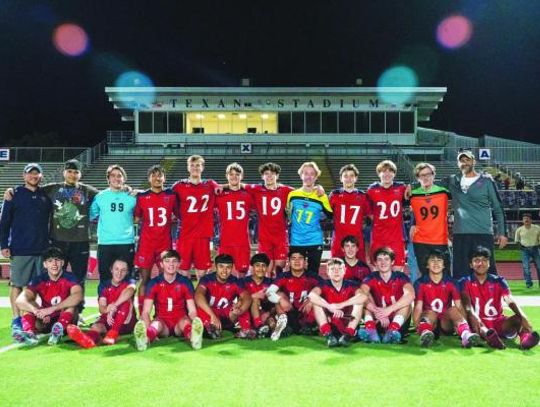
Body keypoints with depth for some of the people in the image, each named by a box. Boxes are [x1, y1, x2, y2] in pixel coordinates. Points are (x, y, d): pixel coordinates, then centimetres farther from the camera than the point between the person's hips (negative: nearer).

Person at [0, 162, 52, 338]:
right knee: (17, 285, 1)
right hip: (20, 250, -3)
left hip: (42, 249, 3)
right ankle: (16, 319, 8)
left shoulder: (46, 195, 10)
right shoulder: (15, 194, 2)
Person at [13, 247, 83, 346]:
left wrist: (52, 309, -41)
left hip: (66, 320, -3)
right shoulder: (39, 279, -6)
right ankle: (30, 333, -42)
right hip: (46, 321, 3)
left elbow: (78, 296, -34)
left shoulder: (69, 278, -12)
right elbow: (20, 301, -20)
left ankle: (59, 330, -47)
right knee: (28, 305, -18)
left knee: (72, 302, -28)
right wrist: (36, 311, -41)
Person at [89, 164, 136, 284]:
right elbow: (91, 216, 8)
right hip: (105, 244, 0)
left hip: (127, 243, 0)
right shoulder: (100, 196, 5)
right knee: (105, 278, 6)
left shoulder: (132, 197, 5)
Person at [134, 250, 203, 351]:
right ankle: (145, 338, -65)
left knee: (186, 321, -34)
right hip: (162, 321, 0)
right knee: (157, 324, -34)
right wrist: (147, 330, -26)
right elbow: (146, 311, -7)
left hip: (180, 322, 0)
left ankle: (194, 337, -67)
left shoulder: (185, 282, 0)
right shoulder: (153, 283, -1)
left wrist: (194, 326, -26)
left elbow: (192, 310, -4)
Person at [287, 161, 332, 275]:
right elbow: (287, 215, 16)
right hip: (296, 241, 2)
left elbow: (331, 217, 5)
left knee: (313, 274, 6)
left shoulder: (321, 197, -2)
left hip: (315, 242, -1)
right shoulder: (292, 195, 3)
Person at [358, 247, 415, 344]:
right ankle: (371, 330, -41)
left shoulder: (401, 277, -4)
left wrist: (389, 309, -34)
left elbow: (411, 295, -26)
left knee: (406, 301, -24)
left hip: (397, 321, -1)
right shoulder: (371, 278, 0)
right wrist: (378, 312, -34)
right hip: (378, 321, 1)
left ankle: (393, 331, -44)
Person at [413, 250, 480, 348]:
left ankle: (466, 335, -51)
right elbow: (418, 307, -8)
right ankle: (425, 333, -64)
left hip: (446, 322, 2)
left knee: (453, 309, -27)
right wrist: (416, 326, -25)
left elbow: (459, 306, -5)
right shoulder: (420, 283, -1)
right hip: (429, 320, -2)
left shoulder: (451, 283, 3)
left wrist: (465, 325, -22)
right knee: (431, 313, -33)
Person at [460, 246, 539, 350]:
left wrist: (523, 316, -31)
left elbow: (511, 302, -10)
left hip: (498, 323, 3)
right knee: (472, 319, -35)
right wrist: (473, 317, -39)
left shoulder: (498, 281, 6)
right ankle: (487, 335, -67)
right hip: (479, 324, -2)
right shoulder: (465, 282, 1)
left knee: (519, 318, -25)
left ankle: (525, 336, -59)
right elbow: (467, 304, -16)